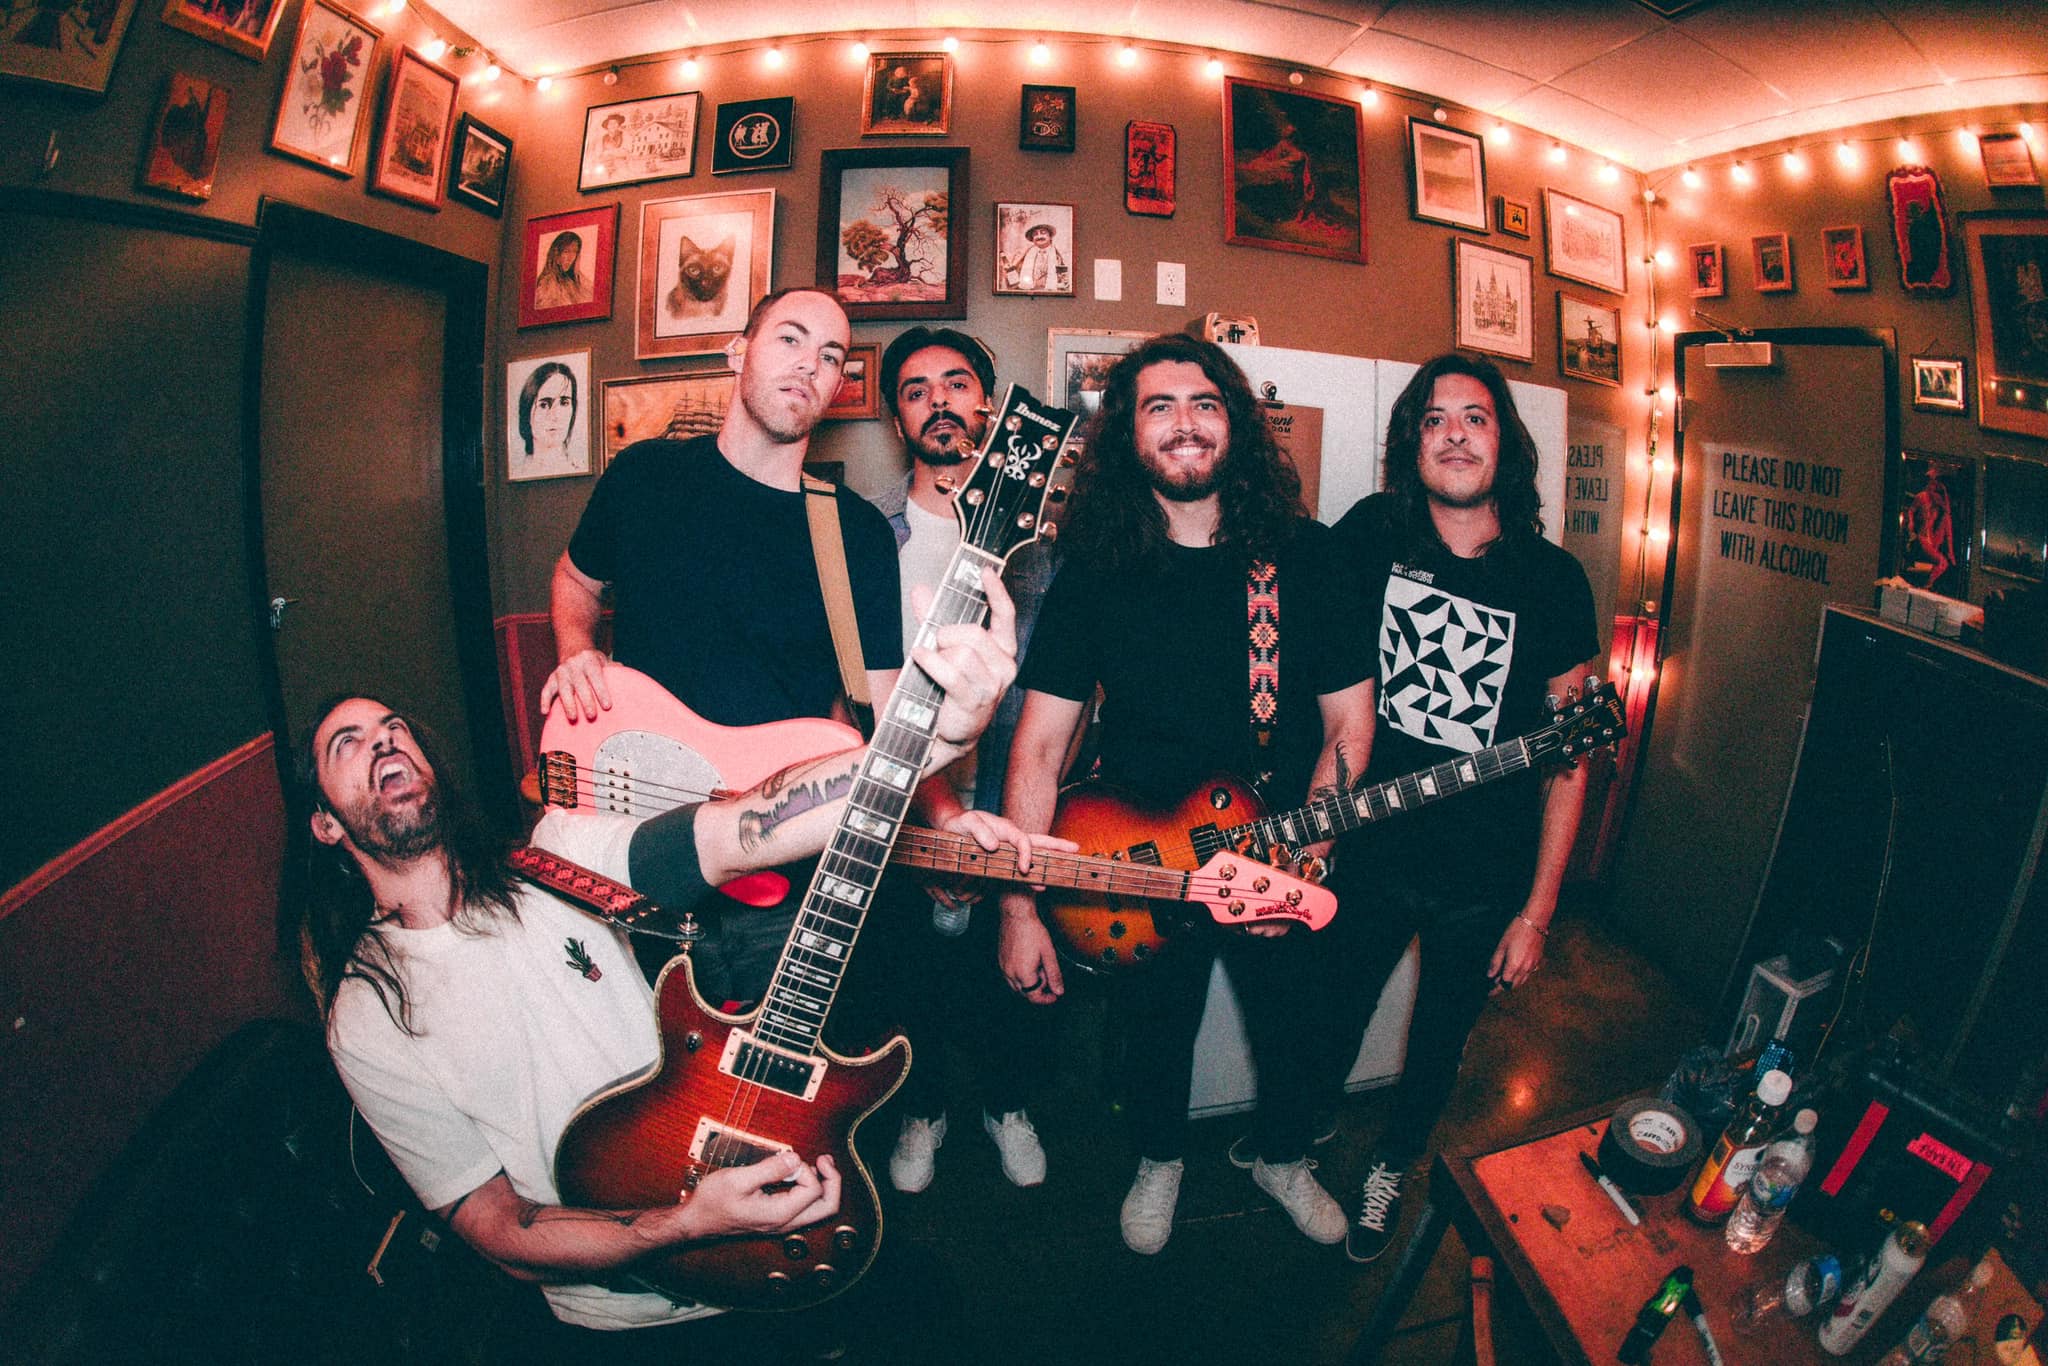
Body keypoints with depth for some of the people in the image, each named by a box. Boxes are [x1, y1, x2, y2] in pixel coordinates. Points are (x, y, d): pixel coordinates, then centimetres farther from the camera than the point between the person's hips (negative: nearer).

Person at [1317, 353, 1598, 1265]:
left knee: (1438, 1045, 20)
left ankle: (1391, 1168, 48)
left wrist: (1537, 913, -5)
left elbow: (1568, 759, -5)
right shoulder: (1370, 534, -9)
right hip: (1367, 854, 0)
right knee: (1330, 1023, 15)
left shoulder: (1553, 581, -10)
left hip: (1485, 883, 0)